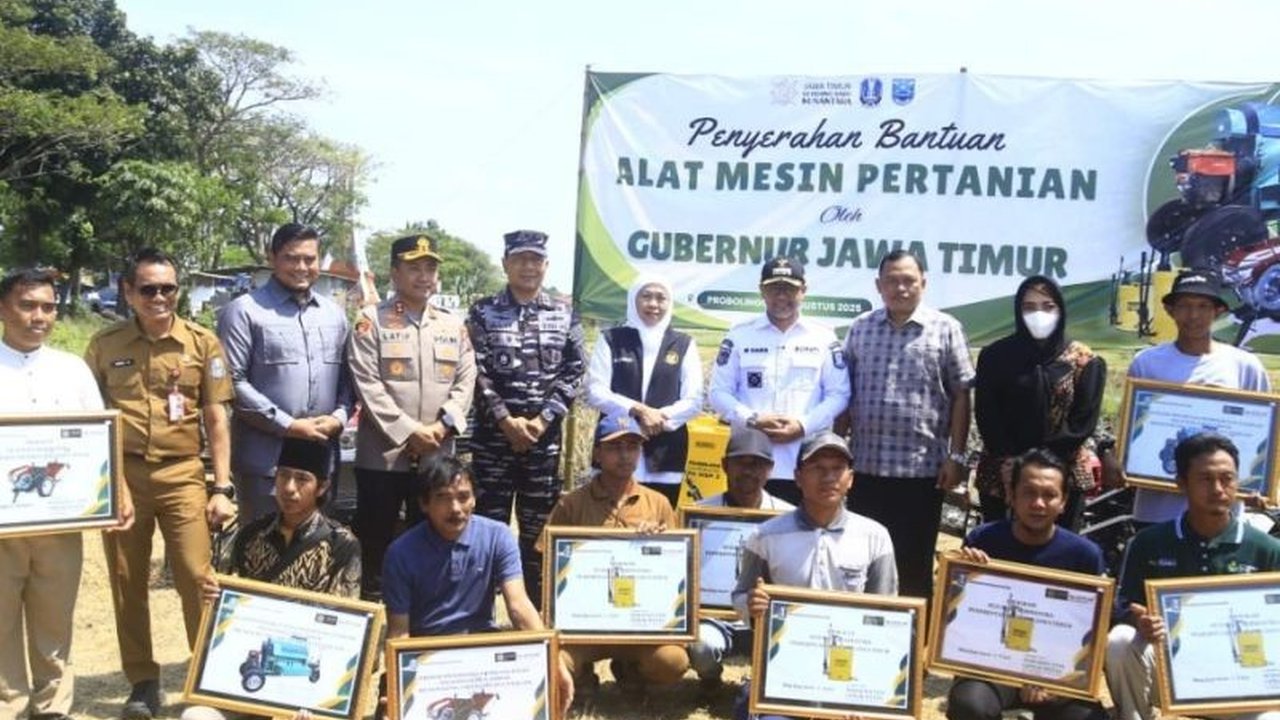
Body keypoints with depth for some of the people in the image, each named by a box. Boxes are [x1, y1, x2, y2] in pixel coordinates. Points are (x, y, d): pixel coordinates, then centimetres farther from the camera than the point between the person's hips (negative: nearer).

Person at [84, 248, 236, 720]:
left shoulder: (202, 343, 2)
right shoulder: (105, 345, 4)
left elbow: (216, 419, 4)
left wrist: (222, 488, -1)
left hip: (182, 475, -1)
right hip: (120, 476, 2)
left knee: (197, 580, -2)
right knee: (127, 582, 9)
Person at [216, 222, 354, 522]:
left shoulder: (334, 314, 14)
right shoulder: (244, 311, -5)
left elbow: (346, 377, 16)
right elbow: (233, 382, -11)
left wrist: (339, 416, -4)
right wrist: (288, 425, -14)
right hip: (264, 460, -5)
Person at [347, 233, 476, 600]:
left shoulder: (454, 324, 11)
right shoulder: (371, 320, -1)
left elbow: (466, 381, 6)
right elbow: (367, 384, -10)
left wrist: (442, 426, -10)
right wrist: (409, 431, -15)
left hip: (437, 456, 4)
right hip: (382, 454, -3)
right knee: (376, 545, 5)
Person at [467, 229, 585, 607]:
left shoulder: (565, 314, 6)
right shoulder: (483, 313, 2)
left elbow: (573, 371, 1)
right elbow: (477, 373, -5)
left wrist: (543, 419, -9)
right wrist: (506, 420, -13)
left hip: (545, 436, 1)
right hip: (493, 434, -1)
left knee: (539, 528, 9)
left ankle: (537, 609, 20)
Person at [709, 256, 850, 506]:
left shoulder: (824, 338, 8)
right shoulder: (740, 335, 8)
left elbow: (838, 394, 5)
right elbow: (719, 392, 5)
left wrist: (804, 425, -9)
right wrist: (752, 420, -11)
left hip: (806, 465, 0)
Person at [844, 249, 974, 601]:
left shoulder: (945, 328, -1)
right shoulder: (860, 328, 7)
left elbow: (960, 396, -1)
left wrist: (956, 456, -5)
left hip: (923, 467, -3)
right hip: (867, 465, 3)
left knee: (914, 565, 7)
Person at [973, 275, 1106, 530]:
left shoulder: (1083, 360, 3)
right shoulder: (995, 355, 3)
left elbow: (1085, 420, -2)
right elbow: (986, 416, 0)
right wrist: (1013, 462, -11)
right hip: (1002, 474, 0)